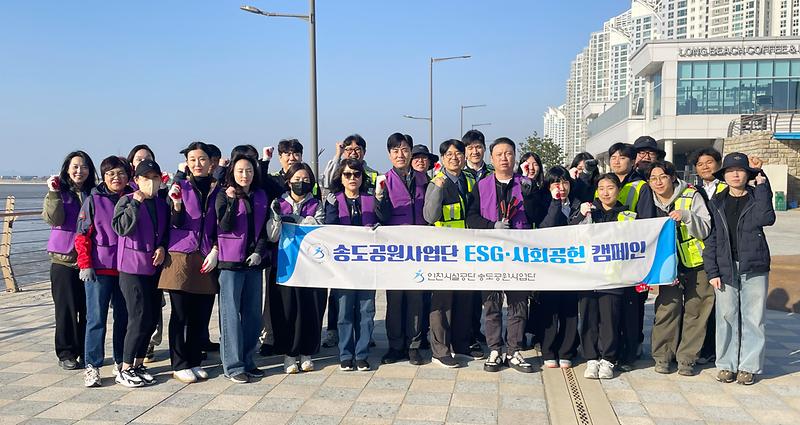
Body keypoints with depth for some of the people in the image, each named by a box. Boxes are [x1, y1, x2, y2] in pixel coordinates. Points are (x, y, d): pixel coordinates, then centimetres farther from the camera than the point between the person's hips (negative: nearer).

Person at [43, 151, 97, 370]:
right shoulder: (58, 193, 3)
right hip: (64, 260, -2)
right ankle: (66, 354, 11)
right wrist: (54, 193, -18)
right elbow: (54, 219, -13)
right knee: (66, 308, 2)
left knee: (89, 308, 5)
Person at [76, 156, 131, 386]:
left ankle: (121, 362, 22)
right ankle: (92, 366, 5)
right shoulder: (93, 200, 1)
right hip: (99, 269, -3)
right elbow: (82, 235, -2)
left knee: (124, 317, 10)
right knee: (96, 318, -2)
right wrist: (85, 264, -9)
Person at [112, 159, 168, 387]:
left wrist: (162, 247, -1)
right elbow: (121, 227, -19)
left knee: (153, 318, 9)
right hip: (132, 268, -6)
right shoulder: (127, 201, -5)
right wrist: (135, 203, -23)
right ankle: (125, 370, 2)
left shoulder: (162, 204, 11)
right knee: (140, 318, -9)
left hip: (154, 268, 6)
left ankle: (138, 364, 23)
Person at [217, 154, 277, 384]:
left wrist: (259, 252, -4)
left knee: (253, 313, 9)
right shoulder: (223, 196, -1)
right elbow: (225, 226, -13)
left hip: (254, 261, 5)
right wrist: (232, 201, -23)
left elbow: (265, 228, 10)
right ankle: (233, 366, 4)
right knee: (231, 313, -2)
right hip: (230, 261, -5)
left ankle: (248, 360, 19)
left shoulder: (261, 196, 11)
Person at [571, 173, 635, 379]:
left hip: (612, 275, -1)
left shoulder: (627, 216, 10)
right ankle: (591, 359, 11)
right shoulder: (588, 210, 11)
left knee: (609, 317, -1)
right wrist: (581, 215, -10)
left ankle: (607, 360, 11)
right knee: (588, 316, 2)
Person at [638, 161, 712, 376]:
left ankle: (686, 358, 12)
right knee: (668, 306, -9)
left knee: (695, 310, 0)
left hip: (697, 263, -1)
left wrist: (686, 217, -26)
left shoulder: (691, 196, -5)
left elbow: (705, 230, -9)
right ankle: (662, 356, 5)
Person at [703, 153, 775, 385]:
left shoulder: (757, 197, 4)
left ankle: (749, 366, 12)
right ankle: (726, 364, 15)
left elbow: (766, 218, -18)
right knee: (726, 317, 4)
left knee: (753, 318, 2)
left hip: (754, 268, -1)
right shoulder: (716, 203, 7)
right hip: (725, 269, 1)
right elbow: (711, 238, 5)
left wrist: (761, 186, -12)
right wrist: (712, 271, -2)